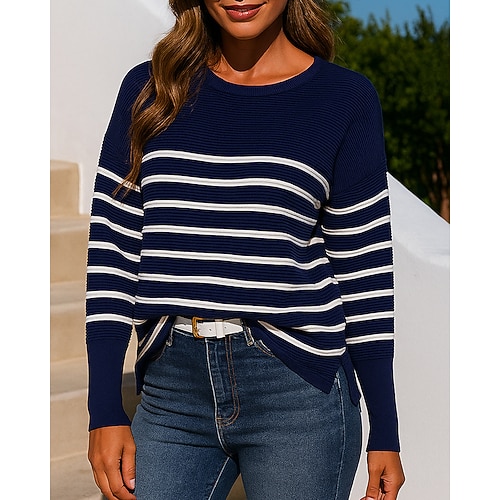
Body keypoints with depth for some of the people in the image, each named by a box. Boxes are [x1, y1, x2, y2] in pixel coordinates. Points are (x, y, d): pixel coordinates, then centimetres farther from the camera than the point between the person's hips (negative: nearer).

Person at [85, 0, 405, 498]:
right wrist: (105, 412, 0)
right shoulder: (149, 90, 7)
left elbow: (364, 267, 3)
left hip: (297, 392, -2)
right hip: (172, 388, 2)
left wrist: (384, 432, 3)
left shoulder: (345, 98, 2)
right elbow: (111, 245, 5)